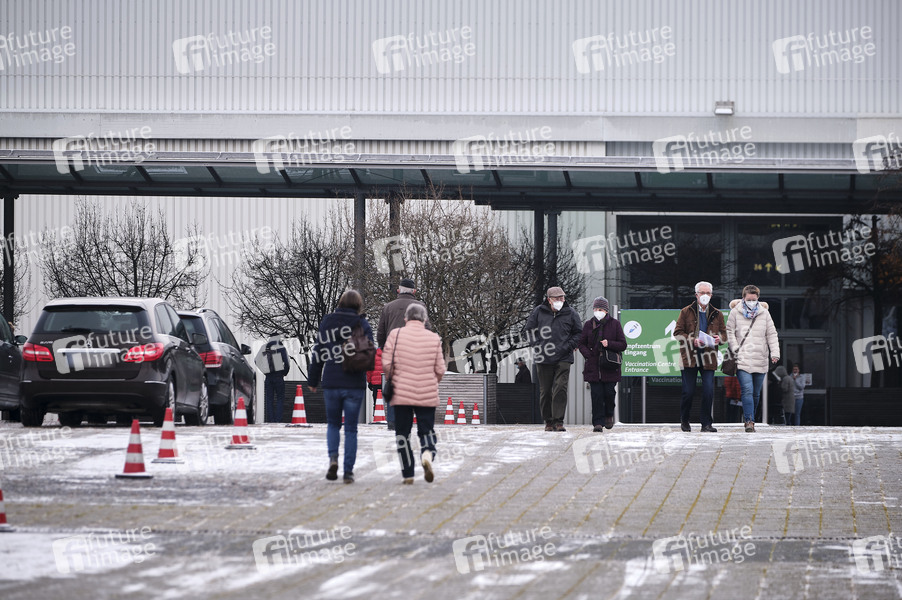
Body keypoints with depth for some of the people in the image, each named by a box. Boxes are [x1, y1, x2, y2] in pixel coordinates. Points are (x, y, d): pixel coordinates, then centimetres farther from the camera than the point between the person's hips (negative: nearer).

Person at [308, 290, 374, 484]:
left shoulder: (327, 322, 5)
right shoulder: (362, 324, -1)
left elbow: (318, 352, 7)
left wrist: (313, 380, 14)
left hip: (331, 383, 1)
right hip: (354, 384, -1)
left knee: (333, 423, 18)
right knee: (351, 428, 6)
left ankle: (333, 457, -7)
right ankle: (348, 471, 4)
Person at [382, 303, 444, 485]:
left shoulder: (395, 334, -4)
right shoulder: (434, 339, 1)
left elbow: (386, 363, -7)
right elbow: (440, 369, 1)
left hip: (401, 394, -1)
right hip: (427, 395, 1)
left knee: (402, 433, 9)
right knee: (427, 431, 10)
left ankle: (408, 474, 7)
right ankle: (427, 454, -22)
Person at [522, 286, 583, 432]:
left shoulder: (570, 314, 5)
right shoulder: (538, 312, 4)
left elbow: (579, 333, 12)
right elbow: (527, 331, 10)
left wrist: (567, 346, -2)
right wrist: (538, 345, -2)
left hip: (563, 359, -1)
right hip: (543, 359, 1)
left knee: (560, 388, -13)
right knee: (545, 391, 5)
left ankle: (558, 421, -11)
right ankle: (548, 421, 16)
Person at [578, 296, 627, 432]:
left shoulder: (614, 324, 3)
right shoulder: (589, 325, 8)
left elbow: (623, 344, 2)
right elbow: (581, 343, 12)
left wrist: (609, 344, -15)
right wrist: (589, 355, -5)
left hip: (610, 367, -1)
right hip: (593, 366, 1)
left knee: (609, 392, -2)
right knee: (596, 394, -5)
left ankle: (609, 415, 27)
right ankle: (598, 422, -4)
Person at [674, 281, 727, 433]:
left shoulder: (717, 314, 12)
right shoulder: (686, 312, 5)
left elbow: (724, 332, 18)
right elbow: (677, 332, 2)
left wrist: (719, 338, -5)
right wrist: (693, 340, -13)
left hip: (708, 358, 2)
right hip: (689, 357, -2)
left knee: (708, 391, -8)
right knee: (688, 392, 0)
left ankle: (706, 423, 1)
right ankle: (684, 420, 21)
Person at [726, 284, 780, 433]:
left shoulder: (764, 313, 10)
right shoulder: (736, 312, 4)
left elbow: (771, 334, 10)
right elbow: (730, 331, 7)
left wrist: (775, 353, -2)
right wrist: (735, 348, -7)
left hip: (760, 360, 3)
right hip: (742, 359, -3)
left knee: (756, 393, 6)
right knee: (747, 390, -17)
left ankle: (749, 418, 20)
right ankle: (749, 421, -20)